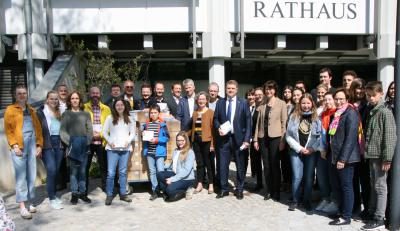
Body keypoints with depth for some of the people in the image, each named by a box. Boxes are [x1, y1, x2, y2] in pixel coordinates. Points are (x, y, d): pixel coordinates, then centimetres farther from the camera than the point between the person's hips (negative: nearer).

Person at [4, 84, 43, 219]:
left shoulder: (31, 110, 18)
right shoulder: (10, 109, 5)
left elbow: (38, 127, 15)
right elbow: (7, 129, -2)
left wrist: (39, 145, 7)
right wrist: (14, 145, -12)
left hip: (32, 145, 4)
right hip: (19, 146, -4)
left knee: (31, 175, 5)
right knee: (21, 176, -6)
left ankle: (30, 202, 13)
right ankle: (22, 206, -5)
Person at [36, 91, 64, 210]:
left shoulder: (60, 112, 14)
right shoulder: (41, 112, -2)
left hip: (59, 143, 5)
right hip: (47, 144, -5)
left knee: (56, 171, 7)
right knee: (51, 170, -12)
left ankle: (53, 195, 21)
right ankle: (52, 199, -2)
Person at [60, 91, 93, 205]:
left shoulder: (85, 114, 12)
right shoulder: (66, 114, 8)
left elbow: (90, 130, 7)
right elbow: (63, 131, 1)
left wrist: (88, 141, -6)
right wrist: (69, 142, -10)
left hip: (84, 144, 2)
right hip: (72, 144, -1)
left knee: (83, 169, 4)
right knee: (74, 169, -3)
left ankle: (82, 192, 13)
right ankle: (74, 193, 6)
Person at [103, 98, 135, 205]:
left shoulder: (129, 119, 11)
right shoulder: (110, 118, 5)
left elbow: (133, 133, 11)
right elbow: (104, 132, 4)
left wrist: (128, 141, -5)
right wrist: (109, 142, -8)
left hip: (125, 148, 2)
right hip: (112, 148, -2)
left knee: (123, 172, 7)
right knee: (110, 173, -5)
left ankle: (123, 194, 15)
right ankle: (109, 195, 5)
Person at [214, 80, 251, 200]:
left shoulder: (243, 103, -1)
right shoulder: (220, 102, 7)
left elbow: (248, 121, -3)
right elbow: (215, 119, 12)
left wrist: (247, 139, -10)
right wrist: (218, 128, -9)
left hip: (238, 138, -2)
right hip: (224, 138, 2)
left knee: (240, 166, 8)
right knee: (223, 165, 5)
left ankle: (239, 190, 22)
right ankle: (224, 189, 19)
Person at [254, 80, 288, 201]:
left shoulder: (281, 104, 0)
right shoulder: (262, 106, 12)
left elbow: (284, 123, -4)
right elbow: (258, 123, 12)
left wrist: (283, 140, -10)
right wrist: (256, 139, 6)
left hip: (275, 138, -4)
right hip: (263, 138, 4)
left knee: (275, 165, 1)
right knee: (266, 166, 8)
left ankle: (276, 192, 13)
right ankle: (269, 191, 19)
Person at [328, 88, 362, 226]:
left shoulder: (351, 113, -11)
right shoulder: (336, 114, 14)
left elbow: (351, 138, -18)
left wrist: (343, 159, -20)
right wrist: (332, 155, 12)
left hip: (345, 158, -8)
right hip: (335, 157, 8)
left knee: (346, 187, 2)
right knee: (336, 186, 14)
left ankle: (346, 217, 11)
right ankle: (342, 210, 28)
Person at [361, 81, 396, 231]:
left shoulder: (385, 112, -11)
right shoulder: (371, 111, 13)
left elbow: (390, 136, -16)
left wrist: (387, 159, -19)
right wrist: (366, 151, 13)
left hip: (380, 156, -8)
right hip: (372, 155, 8)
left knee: (380, 186, -1)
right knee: (373, 185, 16)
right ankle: (372, 212, 27)